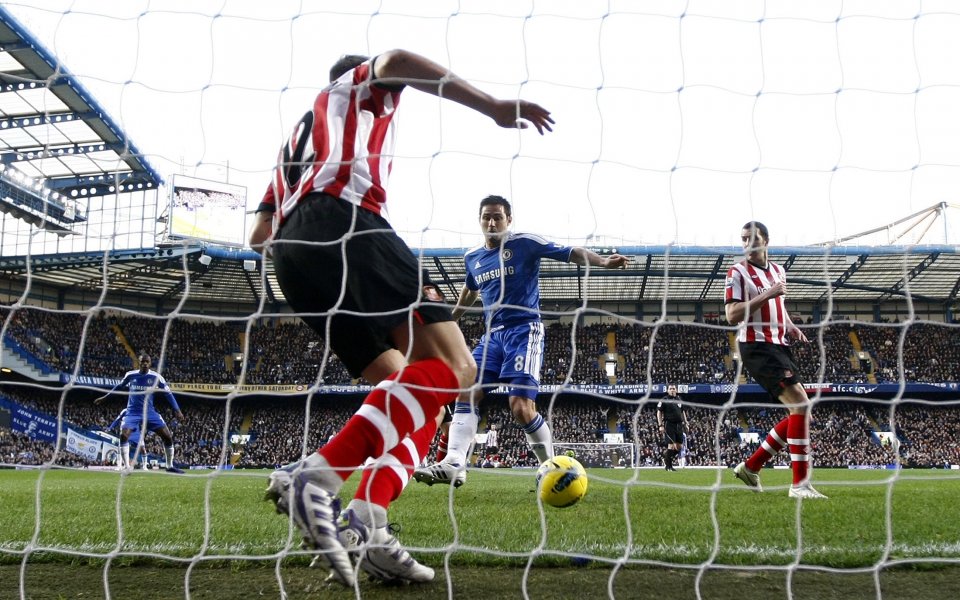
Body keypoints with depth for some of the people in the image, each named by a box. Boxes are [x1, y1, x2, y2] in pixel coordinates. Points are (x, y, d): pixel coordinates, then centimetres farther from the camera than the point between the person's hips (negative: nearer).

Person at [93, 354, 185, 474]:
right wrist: (104, 397, 21)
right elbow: (118, 386, 17)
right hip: (133, 412, 0)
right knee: (123, 435, -24)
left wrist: (177, 410, -11)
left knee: (168, 436, -10)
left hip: (149, 412, 0)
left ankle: (170, 466, 6)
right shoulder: (130, 375, -3)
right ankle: (127, 467, -14)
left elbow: (168, 393, -3)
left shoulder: (156, 377, -7)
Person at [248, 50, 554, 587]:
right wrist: (494, 107, -3)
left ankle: (364, 526, -12)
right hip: (344, 218, -8)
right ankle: (315, 478, -30)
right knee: (452, 368, -17)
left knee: (410, 390, 9)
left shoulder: (299, 135, 41)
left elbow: (260, 236, 35)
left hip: (289, 250, 8)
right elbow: (397, 62, -2)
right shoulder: (363, 86, 24)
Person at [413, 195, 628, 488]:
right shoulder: (472, 257, 13)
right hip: (492, 334, 6)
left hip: (524, 330, -6)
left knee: (521, 407, -16)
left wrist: (602, 261, -28)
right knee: (466, 392, -11)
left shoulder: (525, 243, -5)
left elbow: (571, 253, -11)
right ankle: (454, 464, -16)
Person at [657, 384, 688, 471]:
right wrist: (660, 425, -10)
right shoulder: (664, 400, -2)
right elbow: (659, 412, -3)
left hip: (679, 425, 6)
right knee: (671, 446, -9)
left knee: (679, 446, 4)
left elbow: (683, 412, 25)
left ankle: (666, 454, 27)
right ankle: (668, 466, 2)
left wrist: (685, 423, 17)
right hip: (669, 425, -6)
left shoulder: (679, 400, 15)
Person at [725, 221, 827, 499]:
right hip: (758, 348, -8)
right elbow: (732, 315, -16)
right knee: (801, 406, -18)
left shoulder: (778, 271, 17)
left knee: (800, 413, 7)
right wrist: (767, 294, -21)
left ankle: (750, 466, 16)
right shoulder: (738, 273, -6)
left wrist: (790, 327, 9)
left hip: (779, 347, 9)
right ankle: (800, 483, -13)